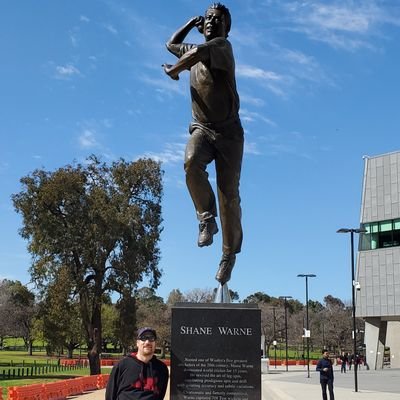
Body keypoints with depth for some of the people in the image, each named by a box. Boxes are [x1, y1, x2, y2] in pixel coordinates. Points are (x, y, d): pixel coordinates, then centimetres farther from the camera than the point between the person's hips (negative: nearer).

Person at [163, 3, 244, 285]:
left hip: (228, 130, -4)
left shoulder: (222, 45, -3)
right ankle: (207, 219, -15)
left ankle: (229, 254, 10)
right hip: (202, 128, 4)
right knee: (191, 163, -31)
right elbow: (172, 44, 38)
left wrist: (173, 70, -6)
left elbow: (197, 53, -23)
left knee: (229, 194, -4)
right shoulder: (196, 50, 18)